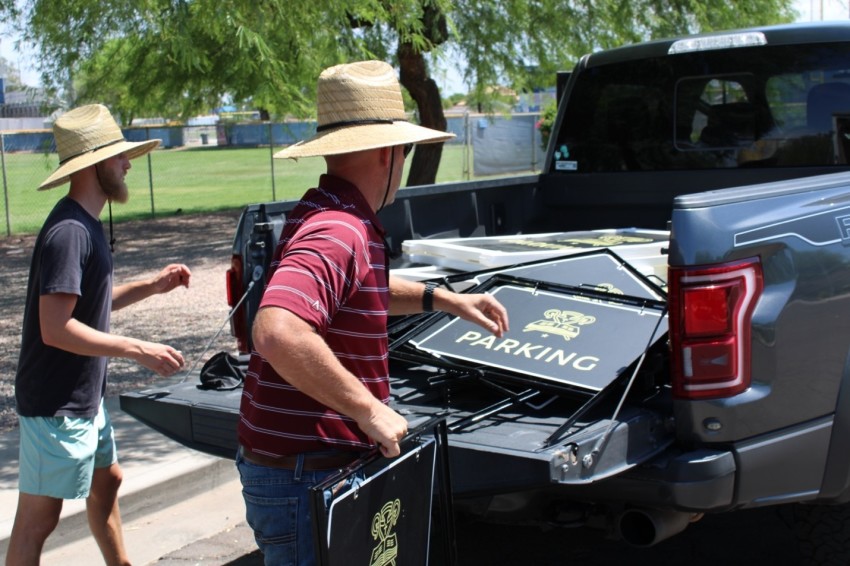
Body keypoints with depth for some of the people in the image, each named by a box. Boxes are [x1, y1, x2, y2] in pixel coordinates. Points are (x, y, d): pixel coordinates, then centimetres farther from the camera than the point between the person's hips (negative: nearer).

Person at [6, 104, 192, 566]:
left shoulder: (85, 224, 10)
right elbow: (56, 329, -27)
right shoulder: (69, 232, -22)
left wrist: (151, 286, 9)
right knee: (38, 519, -2)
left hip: (84, 397, 11)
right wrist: (138, 350, -24)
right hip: (55, 405, -10)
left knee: (106, 481, 24)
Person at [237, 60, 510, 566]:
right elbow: (278, 334, -41)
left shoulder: (328, 215, 9)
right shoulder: (338, 232, -24)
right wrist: (370, 410, -31)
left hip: (321, 462, 10)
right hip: (304, 479, -10)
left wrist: (444, 299, 23)